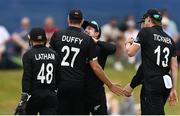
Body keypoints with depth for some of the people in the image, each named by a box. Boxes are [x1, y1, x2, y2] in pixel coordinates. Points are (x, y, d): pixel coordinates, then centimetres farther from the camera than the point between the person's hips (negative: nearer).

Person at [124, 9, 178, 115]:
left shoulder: (146, 32, -4)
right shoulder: (170, 39, 14)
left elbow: (131, 53, -5)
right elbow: (174, 66, 10)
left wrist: (128, 44, 18)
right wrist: (173, 89, 12)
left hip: (152, 84, -7)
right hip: (166, 84, 7)